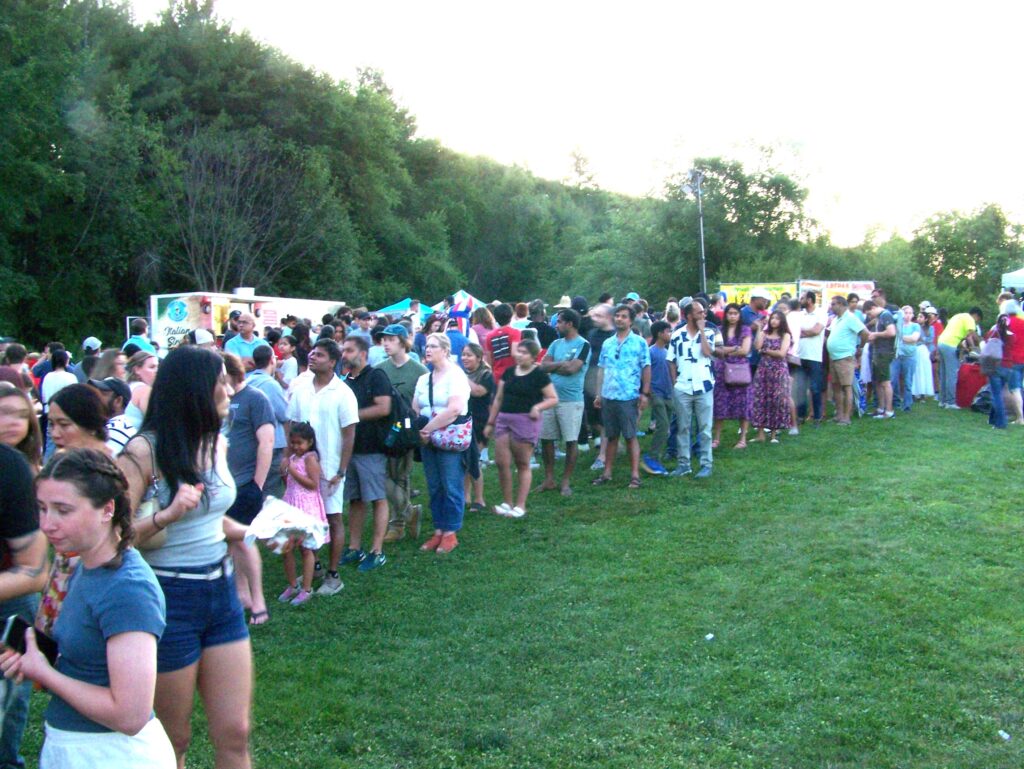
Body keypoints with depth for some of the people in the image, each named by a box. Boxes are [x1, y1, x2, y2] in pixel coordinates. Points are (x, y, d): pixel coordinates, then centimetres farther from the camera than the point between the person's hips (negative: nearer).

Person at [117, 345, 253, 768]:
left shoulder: (216, 443, 5)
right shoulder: (145, 451, -15)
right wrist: (165, 516, -33)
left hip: (222, 592, 6)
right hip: (169, 599, -5)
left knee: (234, 735, 8)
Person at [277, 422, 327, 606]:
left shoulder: (310, 457, -11)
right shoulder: (291, 458, 11)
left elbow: (314, 484, -18)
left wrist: (293, 471, -19)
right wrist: (284, 472, -2)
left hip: (307, 506, -7)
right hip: (290, 505, 7)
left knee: (306, 548, 1)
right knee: (285, 547, 7)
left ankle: (306, 589, 10)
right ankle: (292, 585, 23)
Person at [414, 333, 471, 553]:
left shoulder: (456, 376, -8)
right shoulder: (424, 379, 14)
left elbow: (454, 410, -20)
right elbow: (415, 409, 12)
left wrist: (428, 429, -16)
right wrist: (420, 432, -6)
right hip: (428, 440, 6)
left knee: (451, 487, -2)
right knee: (434, 487, 9)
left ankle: (450, 533, 7)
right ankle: (438, 531, 18)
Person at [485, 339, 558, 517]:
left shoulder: (539, 375, -4)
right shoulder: (508, 372, 11)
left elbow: (554, 399, -3)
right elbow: (498, 398, 16)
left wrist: (538, 407, -20)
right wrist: (490, 422, 15)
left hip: (525, 421, -5)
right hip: (504, 419, 5)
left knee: (523, 464, 3)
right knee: (501, 462, 0)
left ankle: (520, 506, 9)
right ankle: (507, 503, 14)